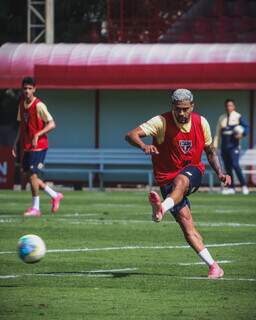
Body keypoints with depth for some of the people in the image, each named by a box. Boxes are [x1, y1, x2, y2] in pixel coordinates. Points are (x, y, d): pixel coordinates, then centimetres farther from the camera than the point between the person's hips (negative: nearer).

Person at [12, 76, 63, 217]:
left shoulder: (39, 105, -14)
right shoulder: (22, 104, 8)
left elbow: (52, 124, -17)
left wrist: (37, 135, -26)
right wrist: (16, 142, 12)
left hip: (38, 146, -8)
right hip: (27, 146, 8)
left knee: (32, 174, -10)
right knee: (29, 175, 9)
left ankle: (35, 208, 0)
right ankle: (55, 196, 25)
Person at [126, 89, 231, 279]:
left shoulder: (201, 123, -1)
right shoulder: (162, 122, -13)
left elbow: (210, 151, 14)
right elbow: (131, 135, -23)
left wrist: (220, 173, -1)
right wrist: (143, 146, -44)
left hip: (192, 172, 1)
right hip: (167, 177, -1)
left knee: (180, 181, -38)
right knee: (186, 223, -14)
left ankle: (162, 209, -66)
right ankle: (213, 266, -11)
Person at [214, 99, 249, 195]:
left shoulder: (238, 117, 0)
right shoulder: (222, 118, 15)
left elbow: (246, 127, -4)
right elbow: (218, 133, 18)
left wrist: (242, 134, -24)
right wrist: (215, 146, 12)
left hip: (234, 145, -5)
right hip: (224, 146, 5)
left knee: (235, 165, -18)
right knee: (227, 167, 5)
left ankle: (244, 186, -12)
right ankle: (231, 188, 10)